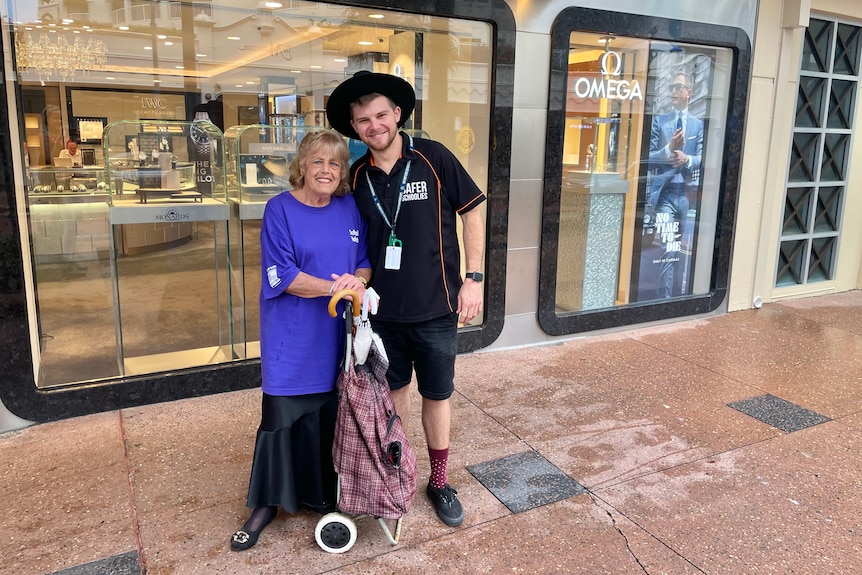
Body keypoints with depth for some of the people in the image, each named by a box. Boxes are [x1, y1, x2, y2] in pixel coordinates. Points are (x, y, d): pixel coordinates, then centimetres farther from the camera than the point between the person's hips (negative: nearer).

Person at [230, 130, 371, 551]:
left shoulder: (350, 207, 4)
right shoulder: (280, 210, -8)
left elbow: (366, 261, 8)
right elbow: (282, 276, -14)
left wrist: (358, 280, -14)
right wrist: (334, 287, -24)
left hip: (337, 338, 4)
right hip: (293, 340, -3)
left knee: (331, 416, 13)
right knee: (282, 417, 4)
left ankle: (325, 494, 33)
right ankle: (267, 503, 22)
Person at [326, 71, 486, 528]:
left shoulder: (433, 158, -10)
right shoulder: (358, 176, 1)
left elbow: (472, 212, -4)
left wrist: (474, 277, -9)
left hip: (435, 308, -3)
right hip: (383, 309, 3)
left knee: (436, 395, 11)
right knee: (393, 390, 16)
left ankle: (439, 483, 30)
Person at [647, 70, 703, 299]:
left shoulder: (699, 124, 12)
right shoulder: (659, 121, 8)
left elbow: (704, 159, 3)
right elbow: (648, 158, 0)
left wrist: (688, 158, -18)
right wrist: (669, 149, -17)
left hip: (689, 193, 2)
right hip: (666, 192, -2)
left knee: (683, 250, 7)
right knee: (668, 250, -11)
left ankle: (677, 296, 17)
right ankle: (663, 299, -7)